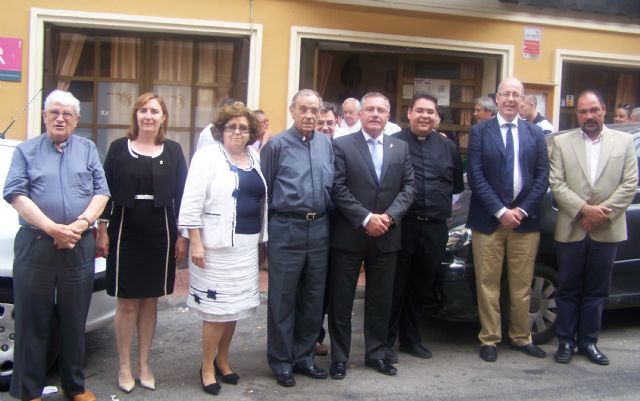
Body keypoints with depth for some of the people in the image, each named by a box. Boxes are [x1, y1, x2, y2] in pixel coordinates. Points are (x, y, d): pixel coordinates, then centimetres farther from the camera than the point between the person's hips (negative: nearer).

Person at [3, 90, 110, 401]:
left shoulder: (88, 150, 12)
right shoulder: (26, 151, 7)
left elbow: (101, 191, 4)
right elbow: (15, 194, -5)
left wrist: (81, 224, -12)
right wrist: (52, 228, -15)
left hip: (80, 246, 2)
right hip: (35, 244, -1)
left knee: (75, 319, 8)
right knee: (32, 320, 3)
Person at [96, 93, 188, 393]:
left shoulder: (173, 150, 4)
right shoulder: (118, 148, 1)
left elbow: (181, 194, 4)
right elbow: (106, 191, 1)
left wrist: (182, 235, 1)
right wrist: (102, 230, -4)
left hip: (160, 234, 1)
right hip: (125, 231, -1)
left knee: (150, 300, 9)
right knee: (127, 301, 3)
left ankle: (144, 364, 21)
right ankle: (124, 366, 16)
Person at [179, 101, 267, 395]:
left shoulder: (255, 159, 10)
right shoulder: (208, 156, -6)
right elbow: (191, 203, -10)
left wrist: (262, 240, 12)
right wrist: (195, 242, -15)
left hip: (247, 244, 6)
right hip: (217, 245, -5)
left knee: (234, 305, 13)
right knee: (216, 307, -2)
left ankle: (222, 360, 29)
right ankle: (207, 367, 14)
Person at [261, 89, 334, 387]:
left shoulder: (326, 144, 9)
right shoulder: (277, 145, -4)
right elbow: (264, 190, -1)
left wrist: (326, 217, 10)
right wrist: (264, 232, 0)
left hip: (319, 228, 5)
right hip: (287, 228, -4)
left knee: (313, 297, 12)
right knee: (283, 298, 3)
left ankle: (304, 356, 25)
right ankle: (281, 361, 16)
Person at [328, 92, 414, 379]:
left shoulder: (401, 148, 10)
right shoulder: (342, 145, -3)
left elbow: (408, 187, 4)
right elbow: (338, 190, -10)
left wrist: (390, 216, -12)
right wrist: (366, 219, -17)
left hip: (386, 236, 4)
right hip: (348, 235, -3)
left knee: (380, 300, 12)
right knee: (341, 300, 5)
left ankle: (376, 354, 26)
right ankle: (339, 357, 17)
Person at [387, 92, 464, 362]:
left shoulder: (448, 148, 10)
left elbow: (458, 185, 21)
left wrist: (442, 203, 12)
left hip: (435, 228, 4)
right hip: (401, 225, -4)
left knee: (422, 286, 13)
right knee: (395, 286, 2)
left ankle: (411, 338, 27)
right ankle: (387, 340, 13)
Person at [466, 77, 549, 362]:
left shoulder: (535, 133, 9)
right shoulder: (480, 131, 1)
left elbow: (542, 176, 4)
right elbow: (475, 176, -6)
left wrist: (522, 210, -8)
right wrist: (500, 211, -13)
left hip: (525, 219, 2)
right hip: (488, 219, -2)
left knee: (522, 284, 10)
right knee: (488, 284, 4)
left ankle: (521, 337, 24)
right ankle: (489, 339, 15)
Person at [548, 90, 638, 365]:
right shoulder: (561, 142, 3)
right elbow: (556, 183, -4)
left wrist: (603, 211, -12)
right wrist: (583, 209, -15)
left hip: (607, 231, 1)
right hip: (571, 229, -1)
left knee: (596, 291, 10)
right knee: (568, 289, 8)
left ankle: (588, 341, 22)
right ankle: (566, 342, 18)